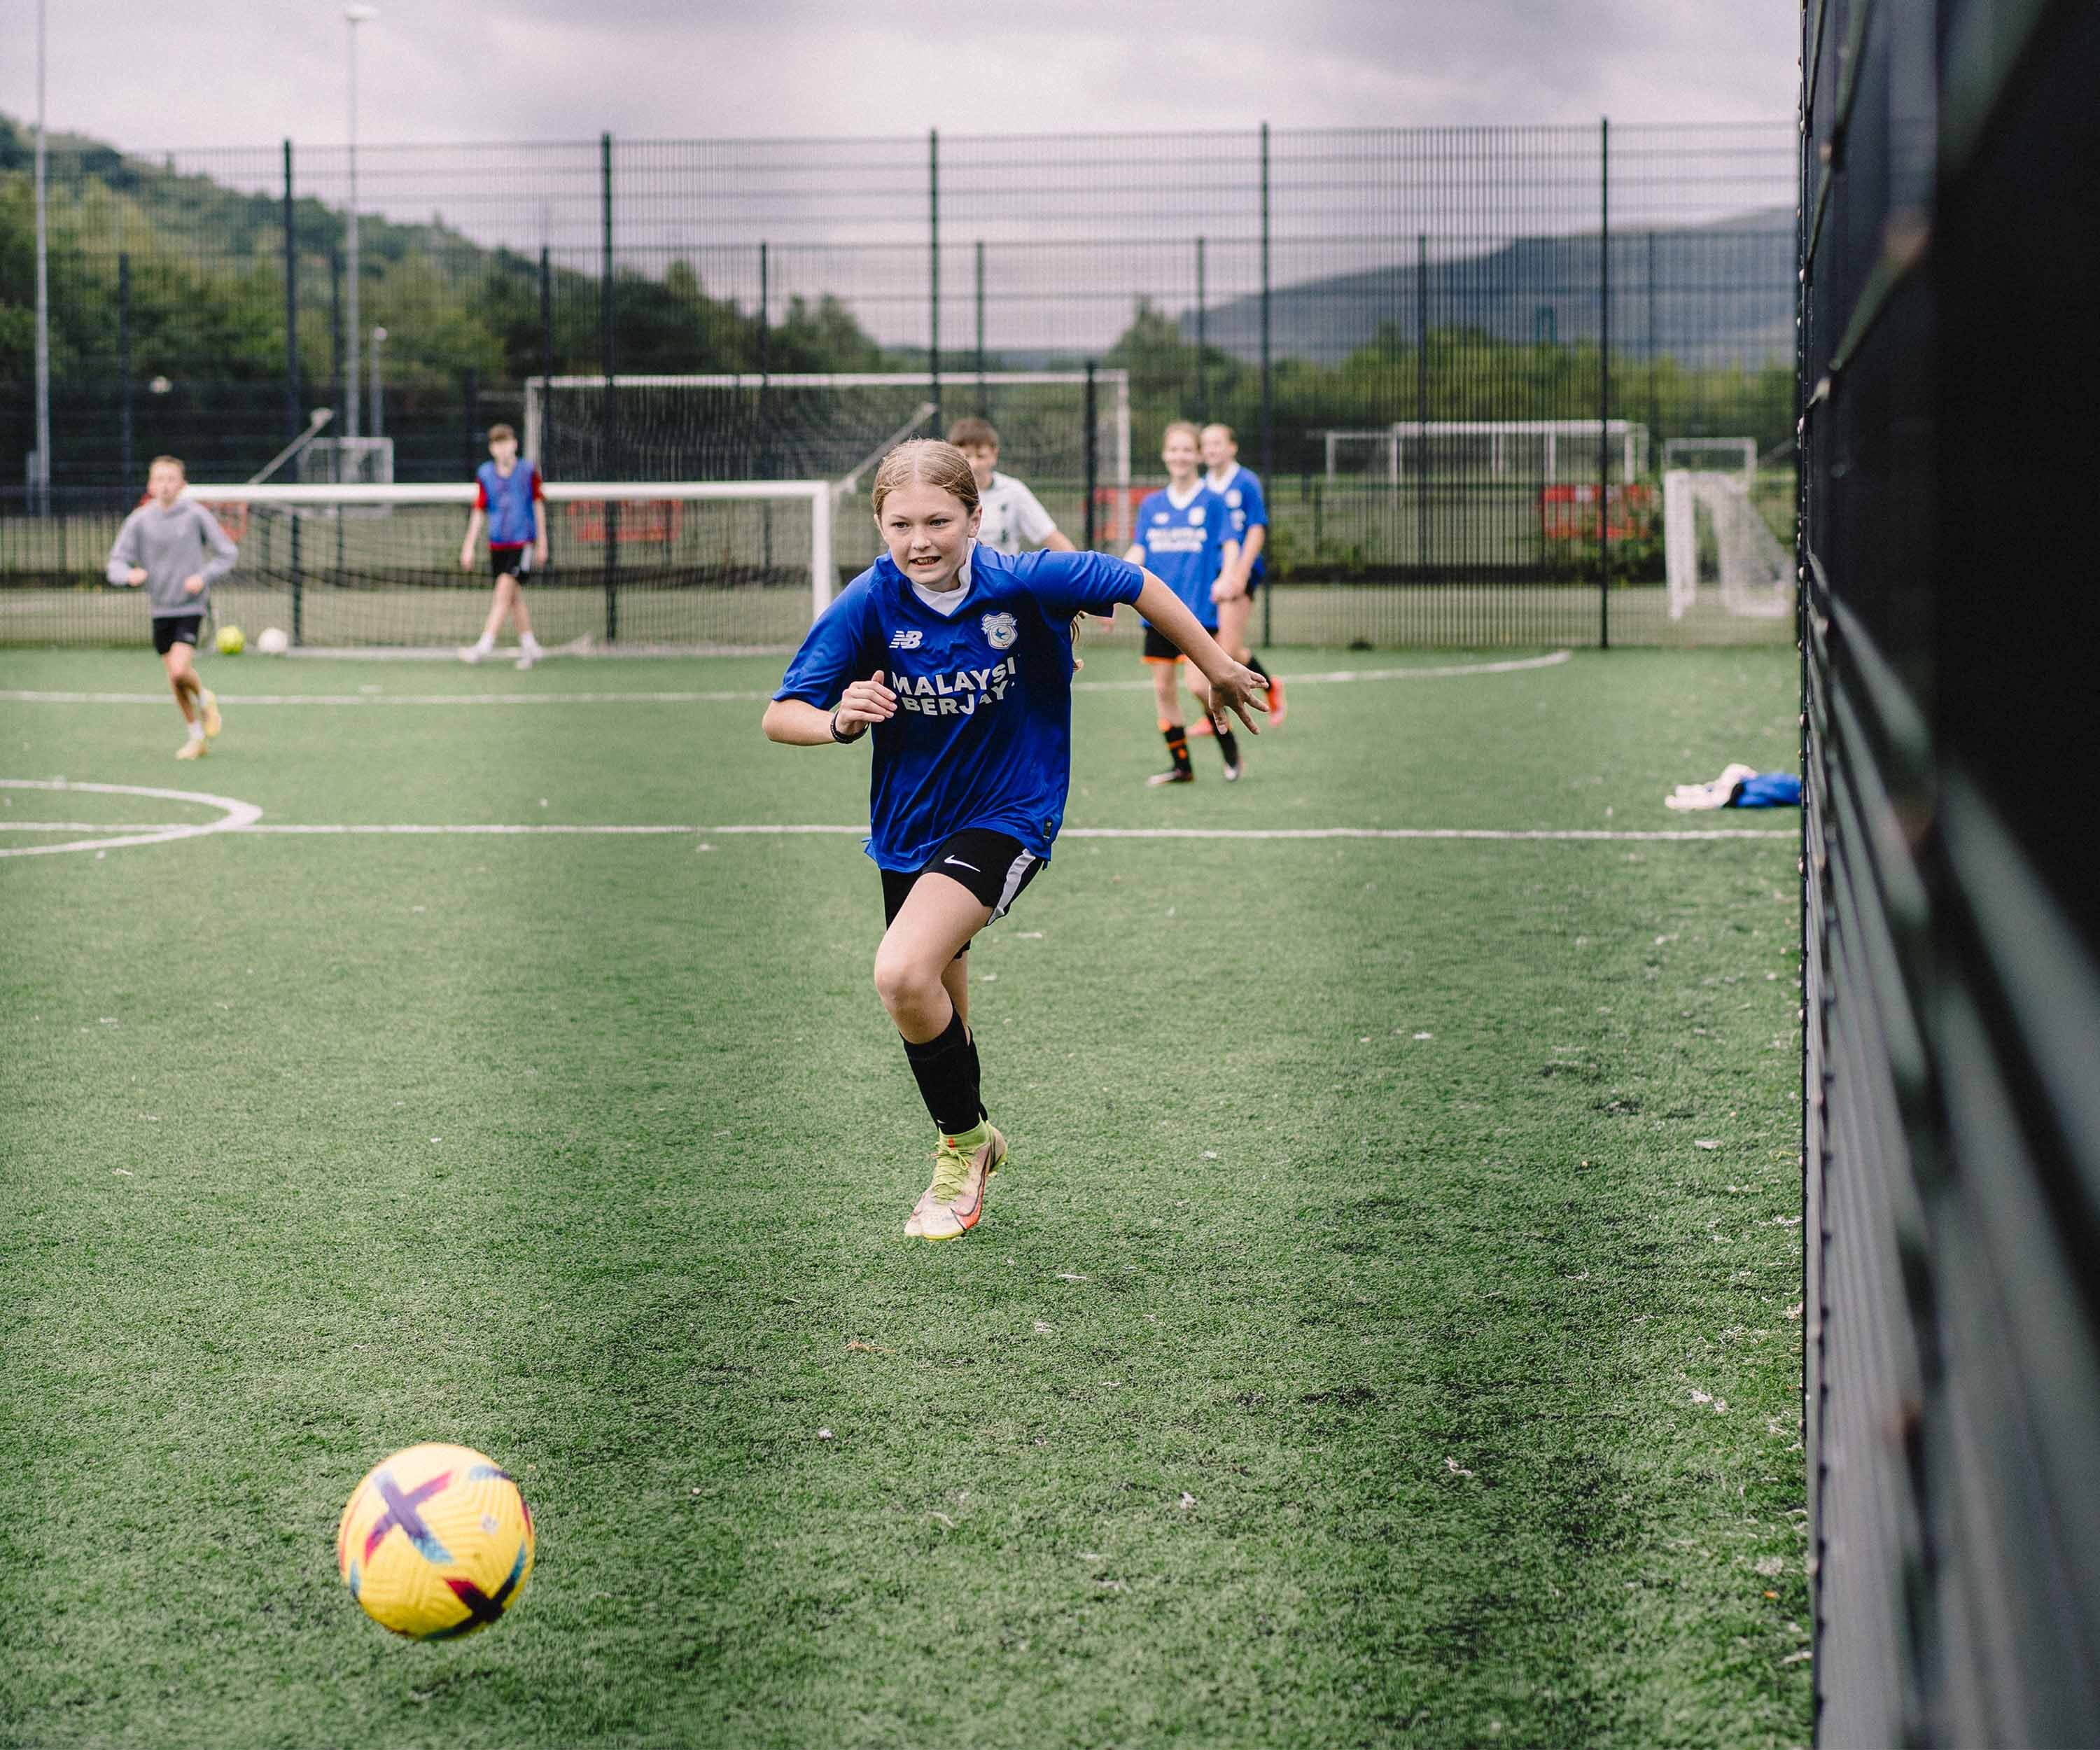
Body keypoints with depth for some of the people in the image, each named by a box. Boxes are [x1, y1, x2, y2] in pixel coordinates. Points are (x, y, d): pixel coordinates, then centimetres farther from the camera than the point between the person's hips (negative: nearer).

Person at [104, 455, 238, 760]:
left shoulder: (196, 515, -8)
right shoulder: (139, 520, -1)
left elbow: (227, 553, 0)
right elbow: (117, 563, -1)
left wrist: (204, 577, -15)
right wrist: (130, 574, -23)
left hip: (191, 606, -3)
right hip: (161, 609, 3)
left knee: (180, 670, -20)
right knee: (175, 681, 7)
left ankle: (205, 699, 13)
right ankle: (197, 737, 25)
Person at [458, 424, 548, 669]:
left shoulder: (528, 471, -3)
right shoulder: (485, 474, 3)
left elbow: (539, 506, 6)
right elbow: (478, 512, 7)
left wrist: (542, 543, 8)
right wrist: (469, 547, 3)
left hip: (523, 542, -4)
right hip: (497, 544, 4)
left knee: (505, 589, -16)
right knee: (515, 596, 10)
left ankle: (485, 645, -20)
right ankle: (529, 646, 22)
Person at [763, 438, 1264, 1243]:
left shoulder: (1024, 582, -20)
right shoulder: (868, 604, -16)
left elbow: (1138, 584, -4)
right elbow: (779, 716, -15)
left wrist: (1217, 667, 6)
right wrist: (839, 721, -36)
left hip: (1009, 811, -4)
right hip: (910, 820, 4)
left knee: (902, 974, -25)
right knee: (936, 1007, 19)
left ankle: (964, 1140, -1)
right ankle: (967, 1150, 48)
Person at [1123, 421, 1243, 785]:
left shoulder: (1212, 501, 0)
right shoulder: (1151, 505, 10)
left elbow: (1230, 544, -5)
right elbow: (1138, 551, 8)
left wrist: (1226, 577, -24)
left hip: (1200, 608, -4)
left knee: (1198, 684, -14)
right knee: (1163, 687, 4)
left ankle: (1230, 750, 7)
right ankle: (1181, 765, 14)